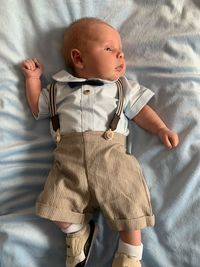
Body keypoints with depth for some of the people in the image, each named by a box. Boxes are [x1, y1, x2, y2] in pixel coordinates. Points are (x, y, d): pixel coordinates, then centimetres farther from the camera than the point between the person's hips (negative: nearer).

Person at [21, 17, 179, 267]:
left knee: (129, 203, -10)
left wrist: (161, 129, 6)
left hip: (111, 154, 0)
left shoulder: (122, 88, 18)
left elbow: (140, 110, 19)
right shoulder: (60, 88, 19)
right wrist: (32, 78, 24)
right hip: (69, 159, 1)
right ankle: (78, 231, 20)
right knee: (56, 205, -11)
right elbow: (37, 108, 29)